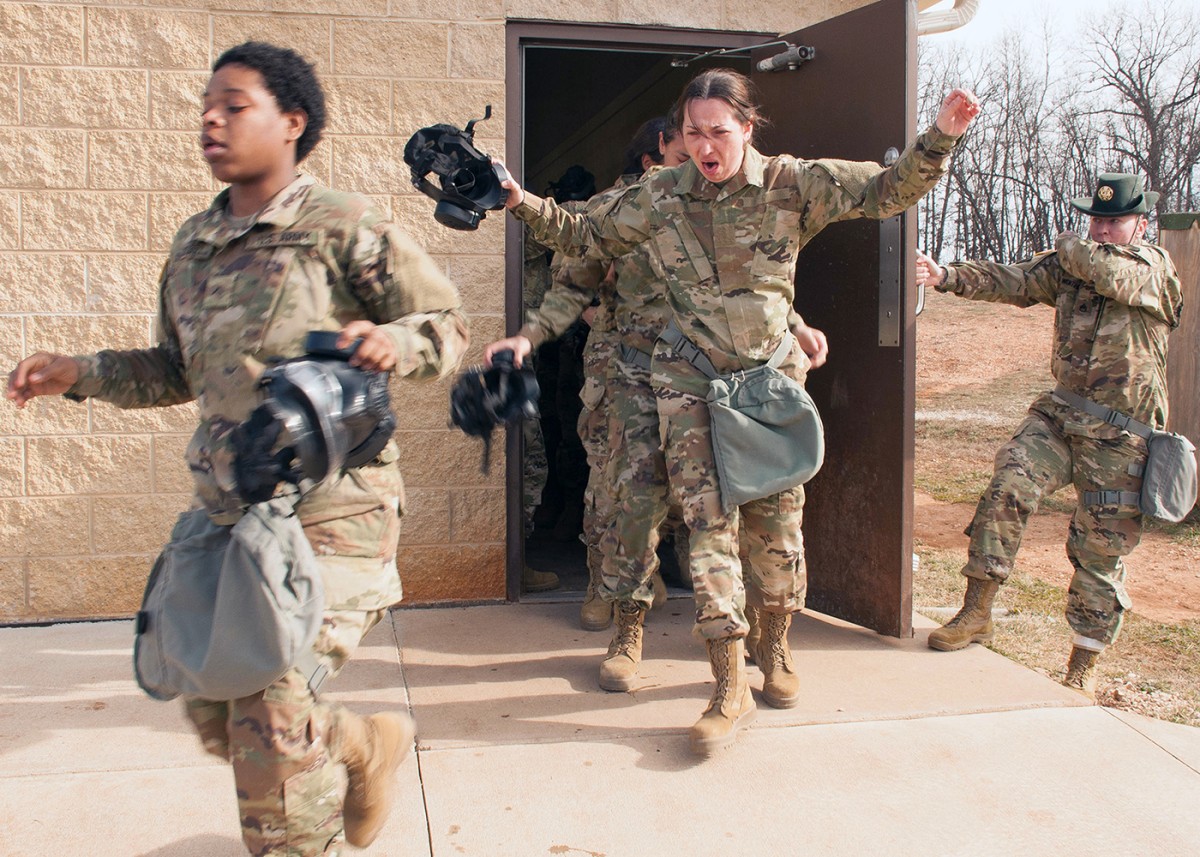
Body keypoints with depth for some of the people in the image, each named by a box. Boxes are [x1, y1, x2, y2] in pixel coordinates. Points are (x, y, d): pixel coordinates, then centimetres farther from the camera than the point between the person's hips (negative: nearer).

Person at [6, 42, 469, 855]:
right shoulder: (194, 244, 12)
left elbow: (449, 326, -5)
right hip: (230, 511, 7)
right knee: (219, 718, 14)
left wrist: (392, 340, -25)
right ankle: (371, 743, 40)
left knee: (271, 713, -9)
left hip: (328, 509, -7)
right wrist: (78, 374, 11)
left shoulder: (342, 225, -7)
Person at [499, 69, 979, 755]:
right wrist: (523, 203, -2)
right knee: (707, 517, -9)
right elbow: (585, 238, 10)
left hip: (771, 375, 0)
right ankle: (731, 687, -3)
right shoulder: (659, 197, -2)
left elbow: (890, 190, -10)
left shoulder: (792, 184, -6)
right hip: (689, 380, 0)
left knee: (776, 520, 7)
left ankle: (776, 651, 32)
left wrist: (941, 137, -25)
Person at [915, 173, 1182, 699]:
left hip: (1120, 439, -3)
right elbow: (1012, 282, -4)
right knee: (1007, 488, -18)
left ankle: (1084, 664, 19)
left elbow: (1113, 275, -24)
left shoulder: (1155, 267, -3)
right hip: (1060, 414, 3)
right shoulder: (1067, 265, 10)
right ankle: (976, 613, -8)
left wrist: (1070, 245, -4)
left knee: (1100, 551, 4)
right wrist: (947, 276, -19)